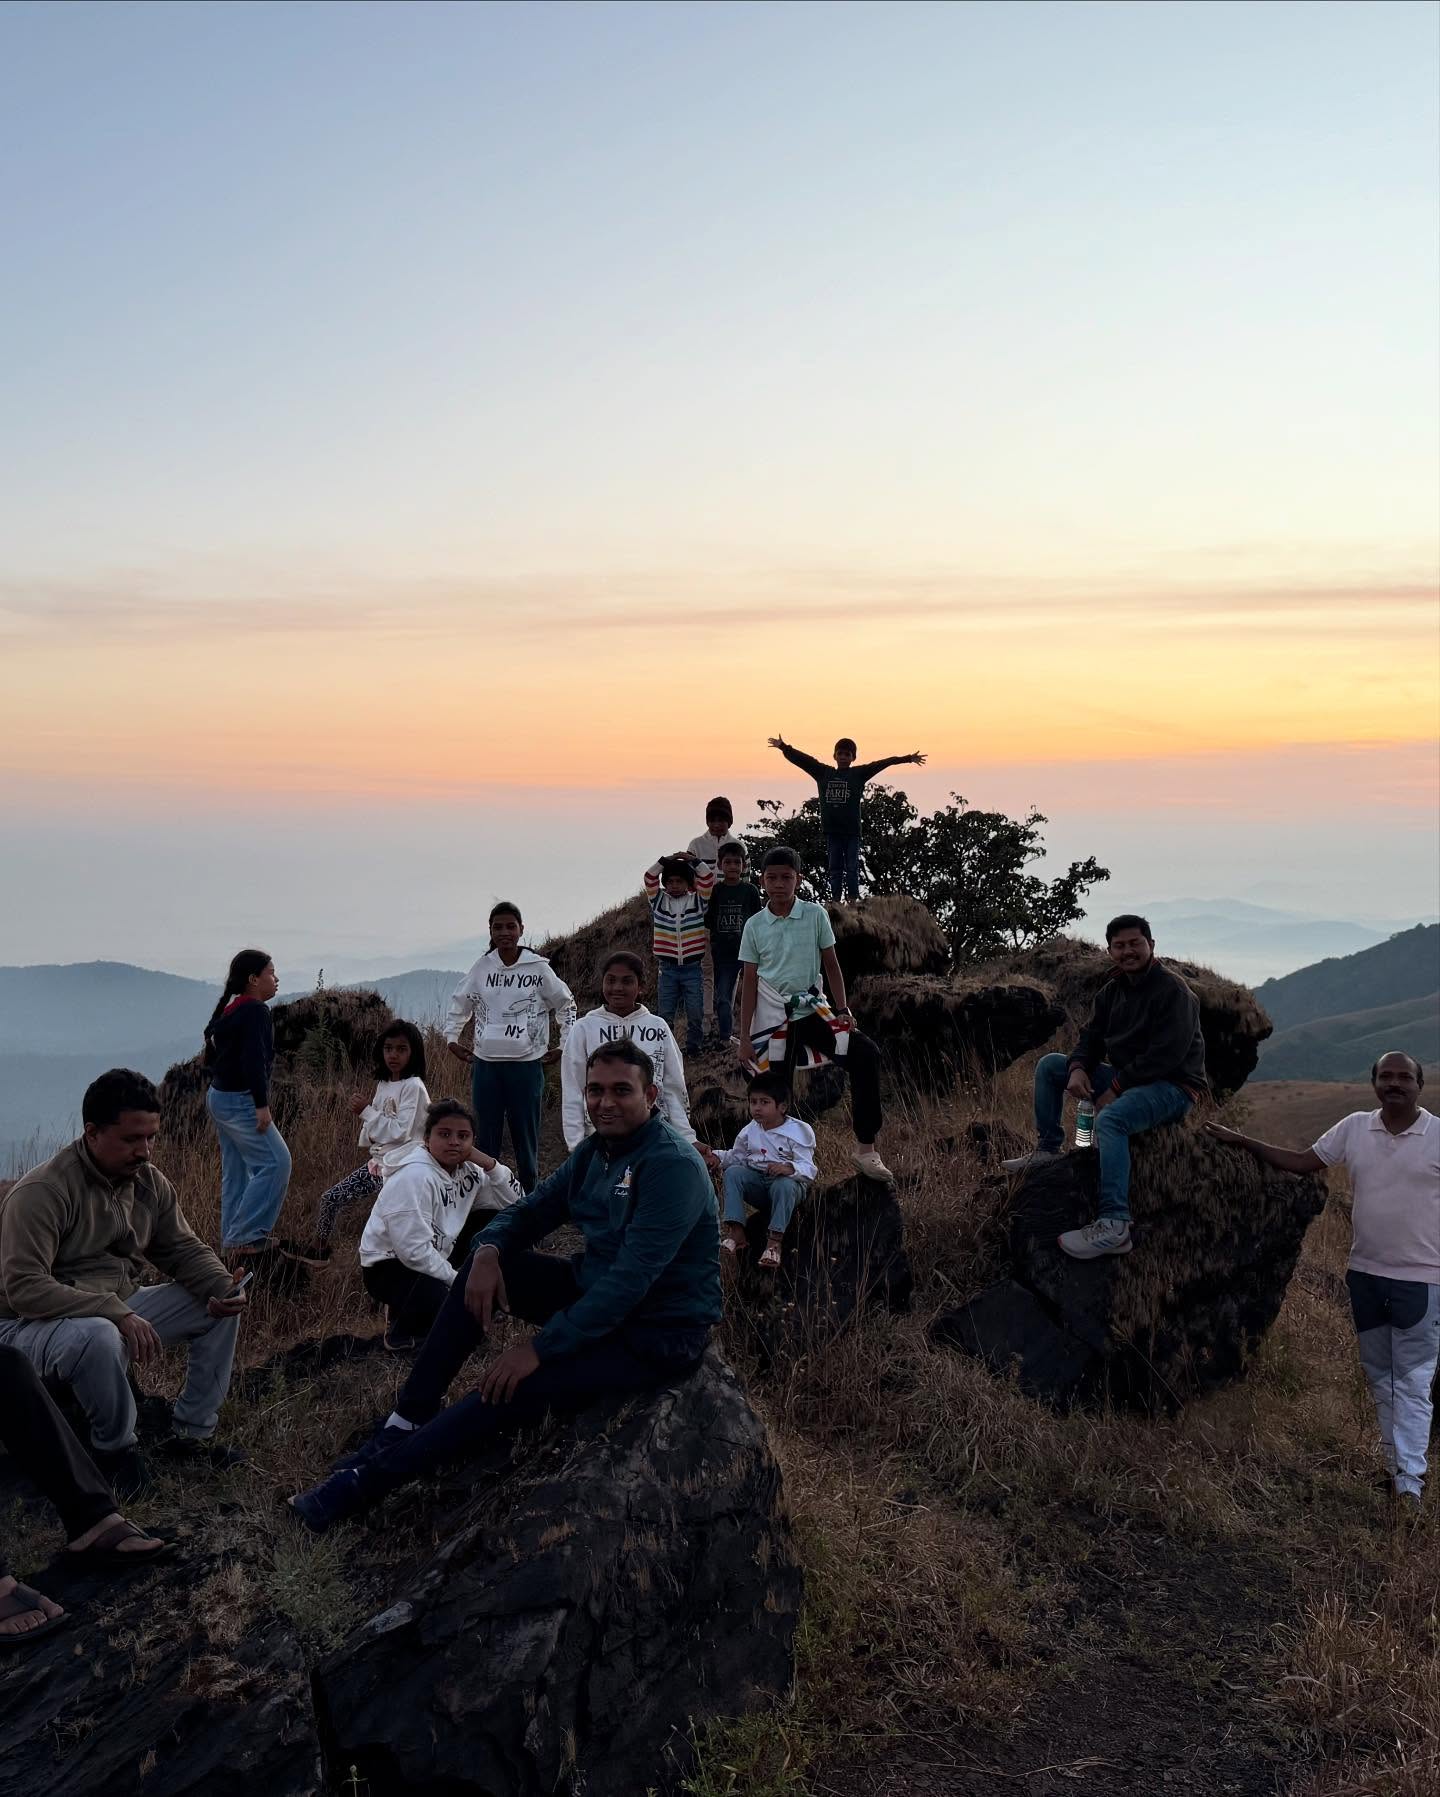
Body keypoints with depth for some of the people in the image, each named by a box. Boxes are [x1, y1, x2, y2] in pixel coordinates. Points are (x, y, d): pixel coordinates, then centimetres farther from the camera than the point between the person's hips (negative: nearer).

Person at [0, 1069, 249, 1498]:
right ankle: (115, 1450, -12)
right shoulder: (42, 1192, -23)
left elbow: (184, 1249, 7)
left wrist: (223, 1286, -15)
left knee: (219, 1306, -4)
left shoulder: (150, 1182, -1)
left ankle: (191, 1437, 3)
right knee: (99, 1337, -39)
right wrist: (115, 1313, -36)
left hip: (120, 1311, 8)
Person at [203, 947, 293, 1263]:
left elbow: (213, 1055, 18)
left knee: (236, 1172, 13)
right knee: (276, 1162, -10)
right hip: (240, 1101, -10)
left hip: (220, 1097, 10)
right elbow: (253, 1061, -23)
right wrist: (262, 1105, -23)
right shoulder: (255, 1011, -15)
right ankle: (245, 1236, -11)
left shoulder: (230, 1010, 14)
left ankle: (231, 1242, 16)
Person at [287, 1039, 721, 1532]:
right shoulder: (595, 1151, 4)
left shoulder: (673, 1166, -24)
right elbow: (531, 1210, 9)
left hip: (658, 1332, -9)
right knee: (482, 1266, -2)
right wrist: (488, 1251, -14)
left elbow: (630, 1280, -30)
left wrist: (540, 1349, -29)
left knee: (514, 1386, -25)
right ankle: (409, 1419, 1)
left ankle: (371, 1478, -11)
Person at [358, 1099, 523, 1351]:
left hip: (436, 1257, 9)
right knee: (444, 1300, -37)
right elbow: (414, 1251, -30)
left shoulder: (467, 1169, -4)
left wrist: (488, 1163, -17)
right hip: (388, 1266, -8)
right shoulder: (414, 1177, -26)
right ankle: (399, 1333, 0)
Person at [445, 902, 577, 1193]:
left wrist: (565, 1047, 5)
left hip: (526, 1064, -2)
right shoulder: (482, 967, 2)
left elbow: (566, 1004, 7)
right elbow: (460, 1003, 18)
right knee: (485, 1139, 9)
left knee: (526, 1137, 3)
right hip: (485, 1063, 3)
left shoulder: (538, 968, -4)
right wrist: (451, 1039, 15)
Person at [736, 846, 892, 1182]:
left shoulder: (816, 915, 0)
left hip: (813, 1009, 0)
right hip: (772, 1016, 0)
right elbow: (749, 983, 1)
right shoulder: (754, 926, 0)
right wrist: (744, 1038, -2)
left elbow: (831, 966, 6)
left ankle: (865, 1147, -10)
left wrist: (842, 1010, -5)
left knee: (865, 1053, -18)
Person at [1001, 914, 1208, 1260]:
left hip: (1172, 1086, -9)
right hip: (1125, 1078, 9)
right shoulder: (1112, 990, 10)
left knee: (1110, 1119, -39)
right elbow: (1092, 1038, 12)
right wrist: (1078, 1068, -10)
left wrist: (1116, 1087, -22)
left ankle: (1115, 1227, -46)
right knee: (1048, 1065, 9)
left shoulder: (1172, 990, -16)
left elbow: (1165, 1056, -24)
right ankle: (1047, 1150, 11)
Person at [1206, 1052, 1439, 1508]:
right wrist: (1241, 1141, 2)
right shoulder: (1354, 1127, 2)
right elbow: (1303, 1162, 7)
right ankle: (1395, 1461, 28)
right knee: (1379, 1377, 15)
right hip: (1365, 1273, 5)